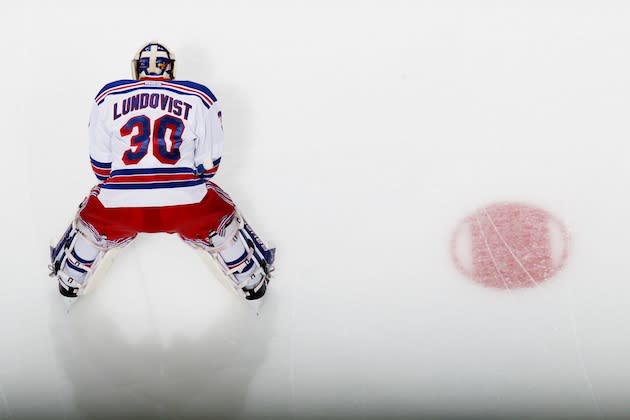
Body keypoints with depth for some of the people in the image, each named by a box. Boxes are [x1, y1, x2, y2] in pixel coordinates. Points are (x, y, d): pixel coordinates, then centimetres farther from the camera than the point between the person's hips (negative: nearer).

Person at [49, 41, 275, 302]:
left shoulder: (108, 97, 10)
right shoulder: (200, 98, 7)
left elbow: (100, 163, 15)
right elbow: (209, 164, 10)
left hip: (120, 206, 1)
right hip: (185, 205, -1)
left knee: (90, 221, 34)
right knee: (224, 220, 30)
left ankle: (69, 282, 50)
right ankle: (252, 283, 40)